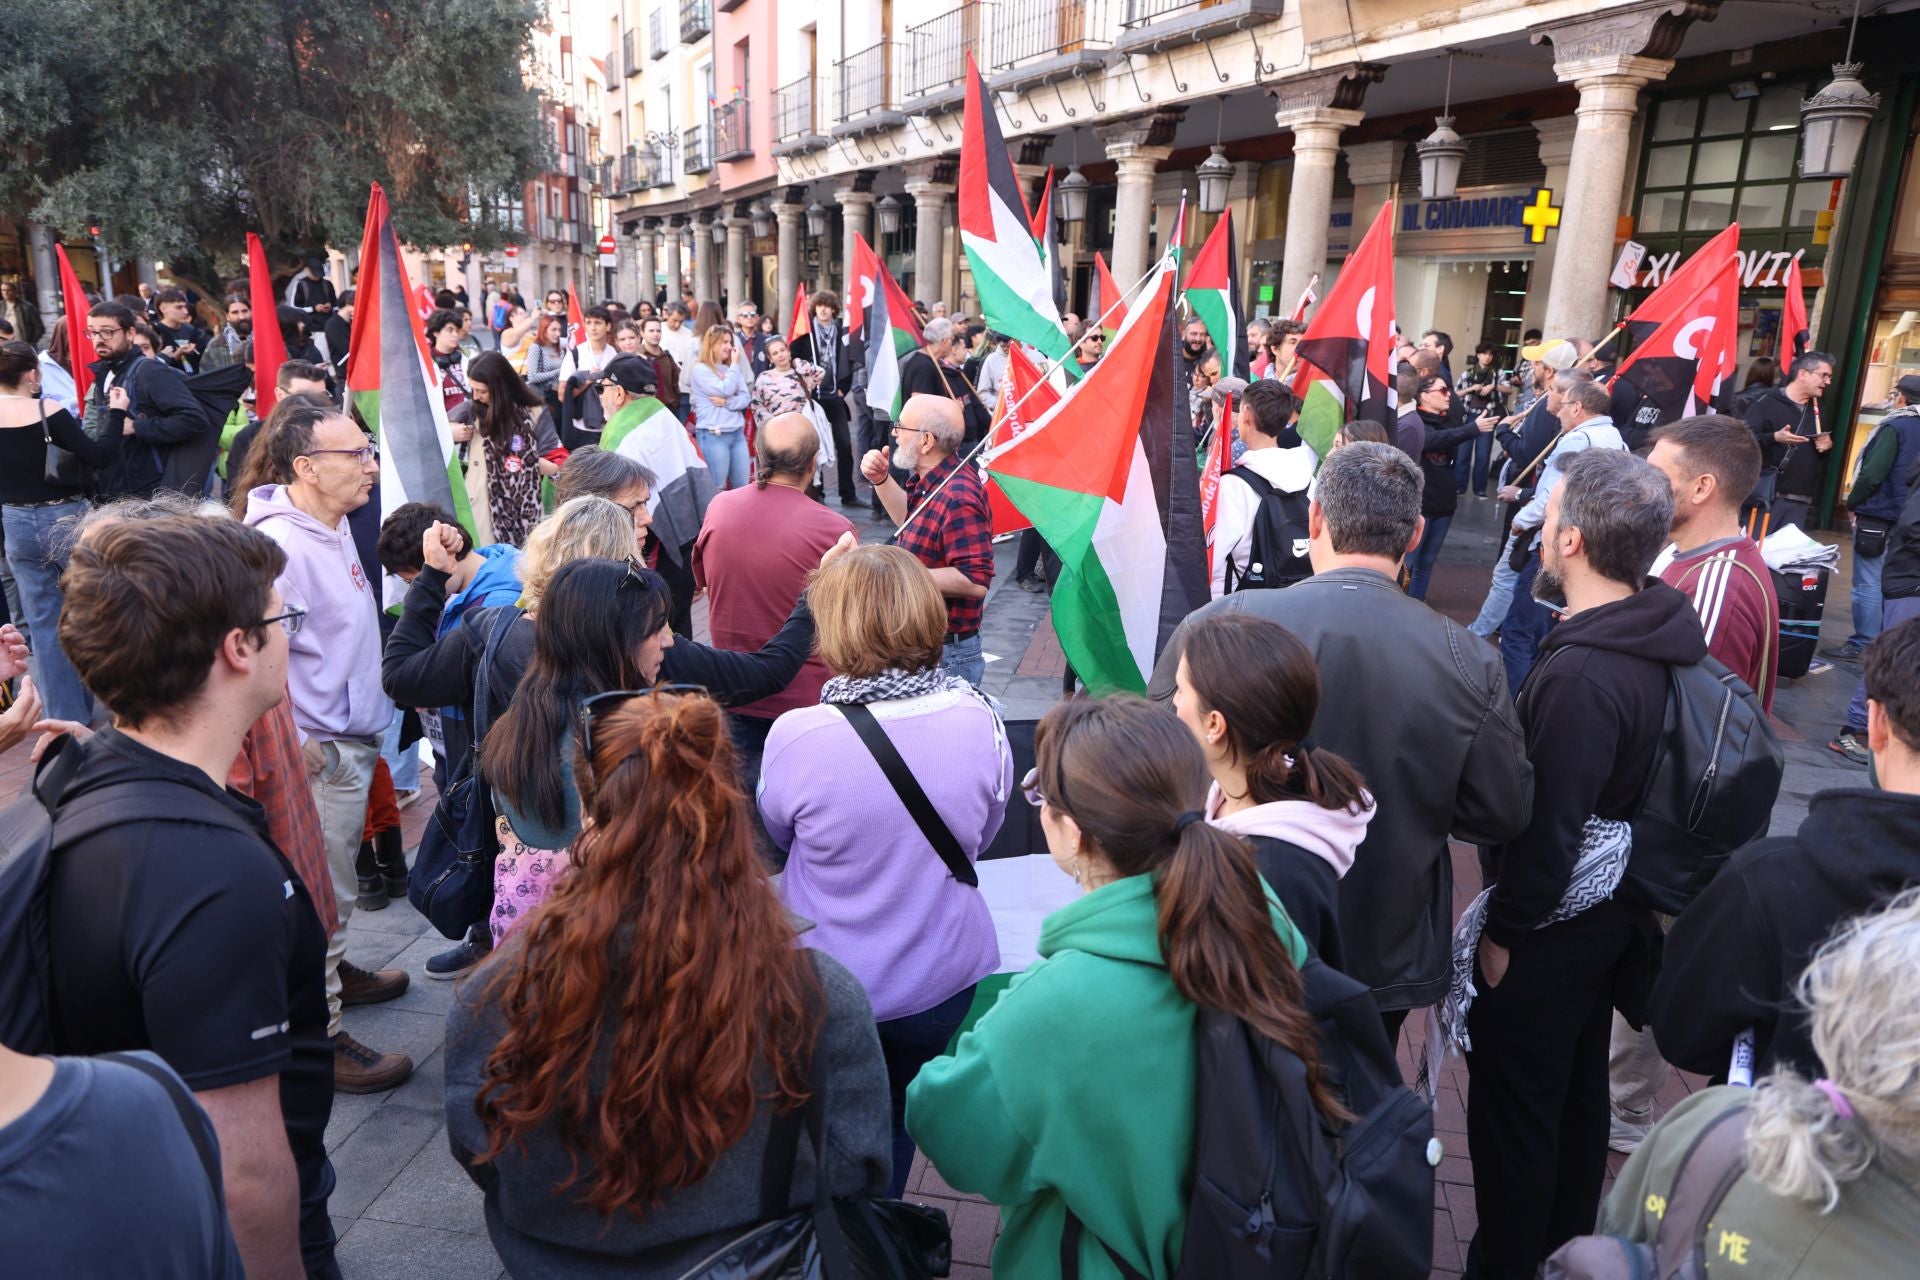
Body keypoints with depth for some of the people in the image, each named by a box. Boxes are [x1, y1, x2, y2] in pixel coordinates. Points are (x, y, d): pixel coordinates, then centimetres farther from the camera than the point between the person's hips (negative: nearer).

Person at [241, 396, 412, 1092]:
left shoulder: (334, 523, 5)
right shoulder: (280, 545, -25)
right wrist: (297, 749, -23)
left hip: (354, 736, 10)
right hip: (319, 752, -9)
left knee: (335, 878, 27)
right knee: (323, 893, 3)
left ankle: (332, 971, 47)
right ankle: (321, 1038, 18)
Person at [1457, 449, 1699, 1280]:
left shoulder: (1583, 673, -29)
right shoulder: (1651, 635, -1)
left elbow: (1549, 827, -27)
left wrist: (1502, 930, -14)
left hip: (1550, 924, -9)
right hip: (1607, 907, 9)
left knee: (1514, 1104, 8)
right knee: (1577, 1086, 24)